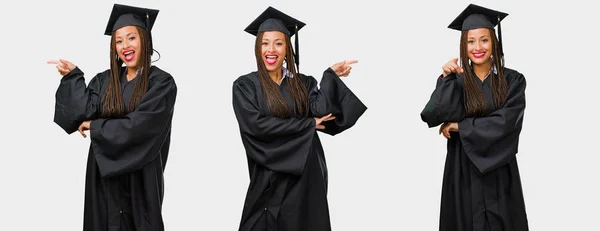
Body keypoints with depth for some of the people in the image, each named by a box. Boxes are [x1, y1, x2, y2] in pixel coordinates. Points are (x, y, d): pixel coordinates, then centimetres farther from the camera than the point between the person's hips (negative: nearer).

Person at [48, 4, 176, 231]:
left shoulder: (161, 82, -9)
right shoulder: (104, 81, 7)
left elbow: (137, 127, -18)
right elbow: (85, 111, -7)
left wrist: (95, 126, -9)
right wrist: (73, 76, -8)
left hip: (139, 175, -4)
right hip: (104, 173, 4)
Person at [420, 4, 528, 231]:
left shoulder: (513, 81, -1)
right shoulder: (456, 80, 1)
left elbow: (505, 122, -15)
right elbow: (432, 116, -14)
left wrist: (459, 126, -12)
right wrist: (446, 78, -21)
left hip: (499, 170, -1)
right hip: (464, 170, 1)